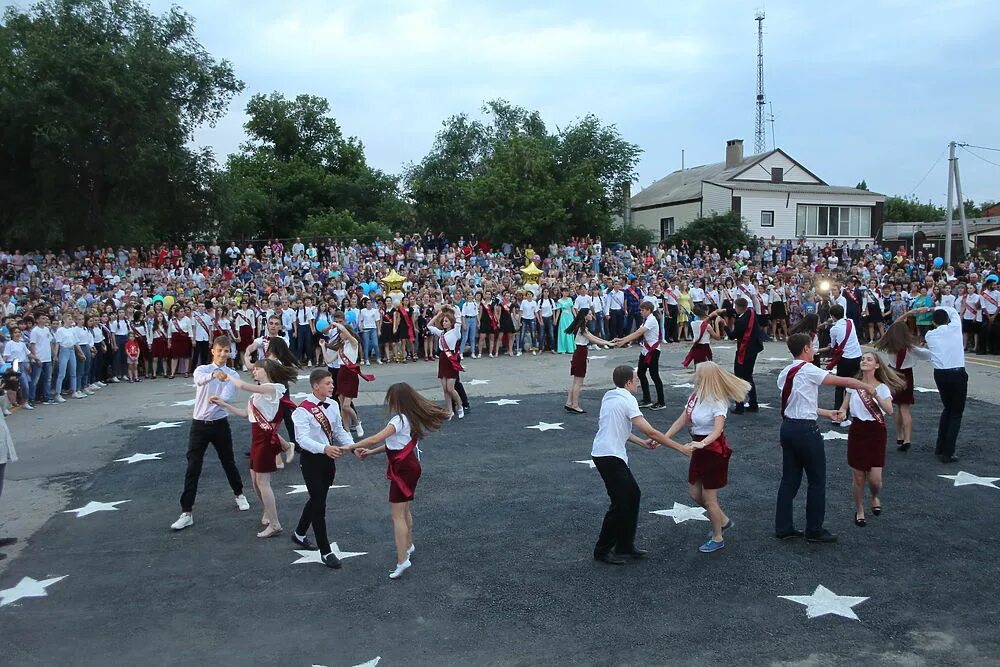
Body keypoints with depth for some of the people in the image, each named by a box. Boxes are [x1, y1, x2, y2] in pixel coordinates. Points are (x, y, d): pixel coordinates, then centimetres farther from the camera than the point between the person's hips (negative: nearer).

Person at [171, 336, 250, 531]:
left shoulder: (233, 375, 0)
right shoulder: (202, 369, -1)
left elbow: (228, 396, -18)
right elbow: (200, 379, -28)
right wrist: (214, 374, -50)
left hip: (220, 424, 0)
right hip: (199, 424, 0)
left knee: (228, 462, 14)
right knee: (193, 469, -3)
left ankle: (239, 494, 39)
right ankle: (187, 513, 1)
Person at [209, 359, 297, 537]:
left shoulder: (270, 388, -15)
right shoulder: (260, 391, 15)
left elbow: (243, 385, -26)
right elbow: (246, 413, 17)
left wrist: (229, 378, -7)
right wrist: (223, 404, 13)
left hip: (266, 439, -9)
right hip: (257, 439, 9)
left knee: (262, 482, -5)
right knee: (255, 480, 16)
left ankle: (274, 524, 1)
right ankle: (268, 512, 36)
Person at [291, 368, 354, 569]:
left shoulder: (333, 406, 2)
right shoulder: (302, 411, -19)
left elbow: (339, 431, 7)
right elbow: (302, 438, -29)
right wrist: (325, 448, -45)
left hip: (328, 458, 7)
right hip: (311, 459, -7)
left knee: (317, 499, 22)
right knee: (319, 504, -3)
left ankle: (300, 534, 46)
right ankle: (326, 552, 8)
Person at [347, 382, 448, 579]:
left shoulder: (400, 420, -20)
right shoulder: (412, 418, 8)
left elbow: (375, 439, -27)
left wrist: (351, 446, -16)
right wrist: (370, 452, 7)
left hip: (403, 470, -9)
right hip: (410, 466, 9)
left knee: (397, 515, -7)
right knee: (405, 511, 23)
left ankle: (402, 560, -8)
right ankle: (408, 546, 39)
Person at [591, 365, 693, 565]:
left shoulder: (609, 397, 12)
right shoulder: (627, 400, -15)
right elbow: (650, 431, -19)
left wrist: (642, 443, 17)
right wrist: (681, 448, -13)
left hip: (606, 454, 10)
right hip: (609, 457, -10)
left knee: (633, 494, 16)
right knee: (621, 503, -1)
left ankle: (625, 545, 23)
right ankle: (602, 550, 10)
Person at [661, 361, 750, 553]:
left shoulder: (717, 402, -21)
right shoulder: (695, 396, 1)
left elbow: (718, 429, -34)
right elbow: (681, 421, 3)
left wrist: (701, 443, -50)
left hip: (713, 449, -8)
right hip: (699, 447, 8)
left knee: (708, 498, 3)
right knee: (695, 494, 15)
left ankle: (717, 539, 22)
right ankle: (723, 520, 38)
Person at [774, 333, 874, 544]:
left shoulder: (784, 373, 11)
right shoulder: (808, 371, -14)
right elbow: (843, 381, -10)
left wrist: (826, 413, 21)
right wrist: (867, 387, 6)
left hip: (788, 426, 8)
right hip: (805, 430, -8)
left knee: (789, 479, 13)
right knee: (817, 481, 6)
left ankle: (783, 527, 18)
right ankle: (814, 530, 14)